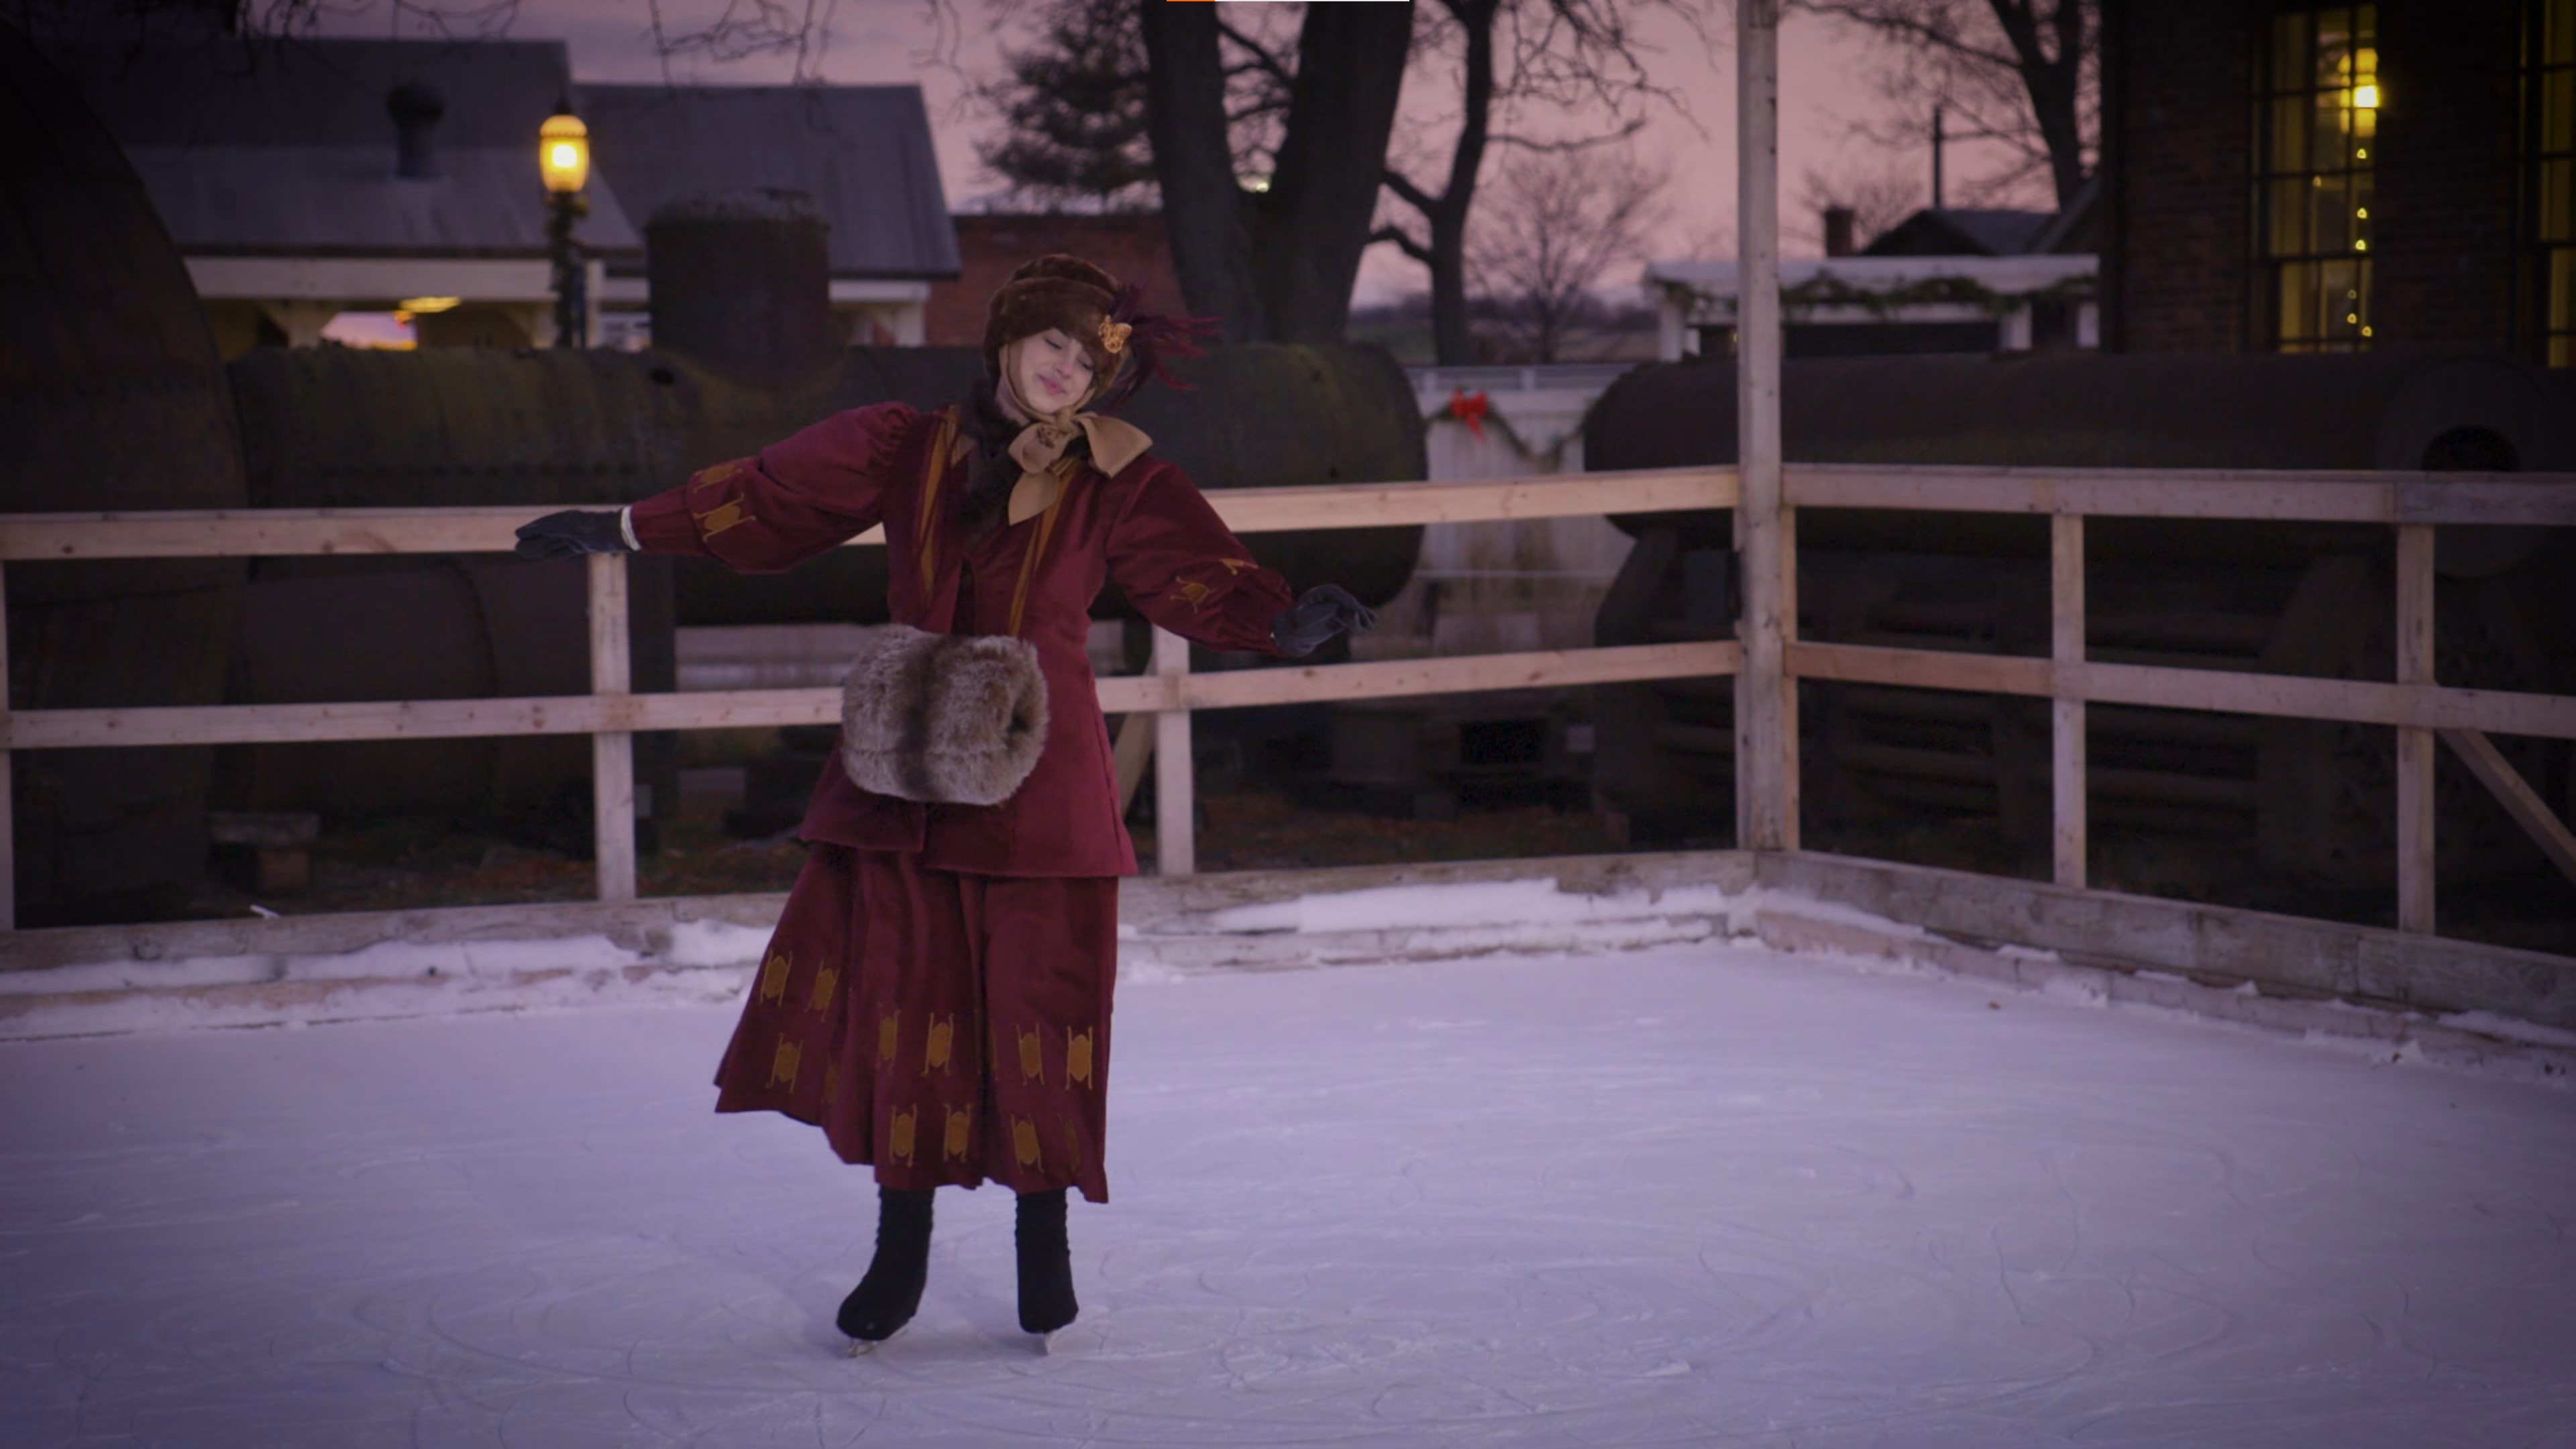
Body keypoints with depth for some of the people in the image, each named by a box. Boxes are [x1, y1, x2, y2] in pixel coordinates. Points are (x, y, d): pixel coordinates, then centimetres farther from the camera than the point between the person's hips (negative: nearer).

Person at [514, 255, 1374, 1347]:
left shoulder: (1117, 482, -2)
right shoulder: (904, 451, 4)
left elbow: (1201, 577, -14)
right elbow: (765, 495, 10)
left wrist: (1285, 621, -34)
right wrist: (625, 530, 12)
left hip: (1041, 780, -2)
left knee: (1040, 1003, -1)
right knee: (898, 1001, 4)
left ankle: (1044, 1240, 19)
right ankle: (900, 1249, 17)